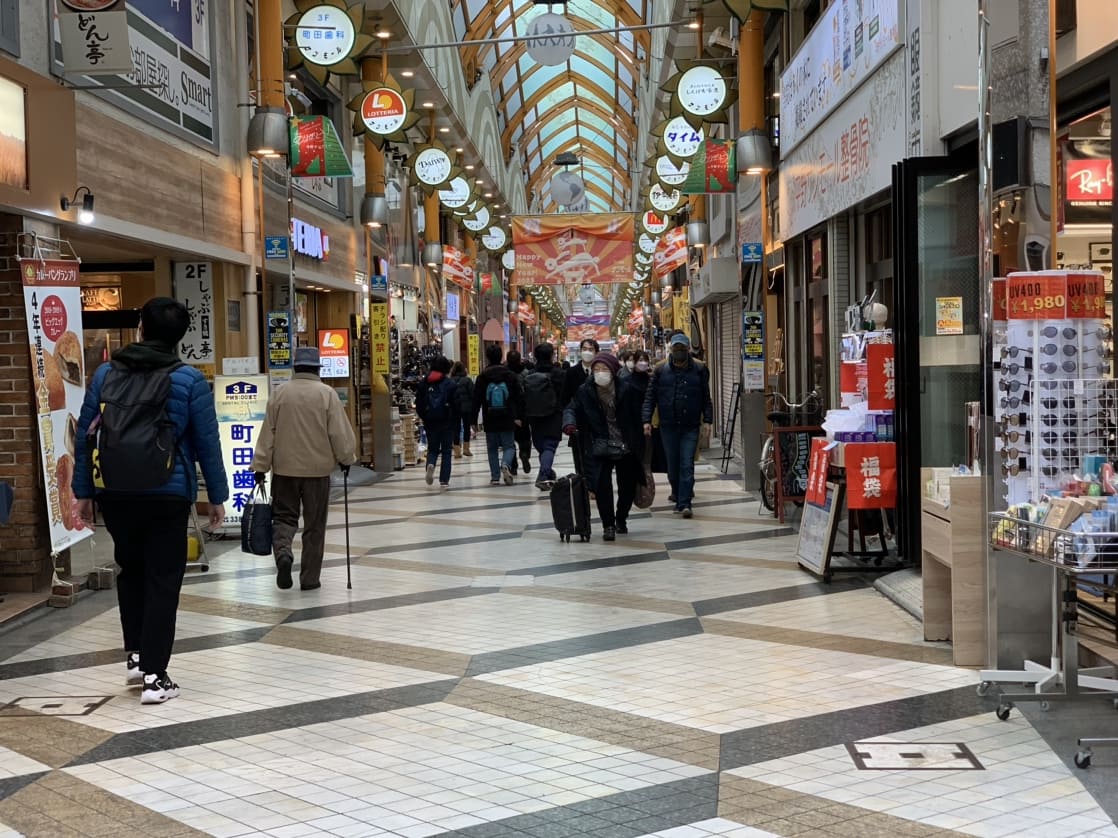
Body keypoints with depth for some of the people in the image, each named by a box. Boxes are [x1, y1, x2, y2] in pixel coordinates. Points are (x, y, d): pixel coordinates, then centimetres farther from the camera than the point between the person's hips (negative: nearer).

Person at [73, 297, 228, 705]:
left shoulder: (105, 374, 5)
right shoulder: (189, 379, -4)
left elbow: (85, 435, 6)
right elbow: (207, 443, -3)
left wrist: (83, 492, 12)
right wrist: (216, 496, 6)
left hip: (113, 492, 3)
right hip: (167, 495, -3)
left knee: (130, 570, 23)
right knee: (162, 581, 3)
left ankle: (135, 655, 22)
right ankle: (154, 676, 3)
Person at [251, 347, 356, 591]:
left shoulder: (280, 393, -2)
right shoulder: (326, 393, -7)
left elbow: (268, 433, 0)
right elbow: (340, 432, -7)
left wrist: (260, 466, 5)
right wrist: (346, 459, 9)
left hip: (285, 468, 1)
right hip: (317, 468, -1)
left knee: (284, 516, 13)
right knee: (314, 525, 8)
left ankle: (283, 552, -16)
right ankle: (310, 578, 11)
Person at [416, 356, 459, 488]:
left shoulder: (424, 383, 3)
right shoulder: (451, 384, -5)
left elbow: (419, 405, 4)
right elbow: (456, 405, -8)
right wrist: (457, 423, 1)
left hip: (430, 423, 2)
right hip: (447, 423, -2)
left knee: (432, 449, 15)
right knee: (446, 451, 6)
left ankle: (430, 464, -19)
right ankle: (444, 481, 2)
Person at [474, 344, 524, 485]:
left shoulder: (482, 377, -2)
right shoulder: (511, 375, 1)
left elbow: (476, 400, -1)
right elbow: (520, 397, -2)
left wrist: (474, 420, 4)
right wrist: (518, 416, 2)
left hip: (490, 420, 0)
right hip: (507, 420, 0)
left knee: (492, 448, 10)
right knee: (509, 446, 8)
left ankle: (495, 477, 5)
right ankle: (506, 464, -21)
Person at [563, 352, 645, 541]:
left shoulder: (626, 390, -6)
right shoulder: (585, 391, -4)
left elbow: (636, 418, -3)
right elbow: (572, 409, -4)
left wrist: (639, 445, -3)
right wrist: (569, 423, -28)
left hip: (626, 448, 1)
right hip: (600, 449, -1)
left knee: (628, 486, 10)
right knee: (602, 485, -14)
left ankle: (621, 519, 35)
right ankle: (608, 525, 0)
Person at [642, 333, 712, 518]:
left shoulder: (699, 369, 3)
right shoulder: (661, 370, 4)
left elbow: (706, 398, 4)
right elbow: (650, 396, 4)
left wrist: (707, 420, -3)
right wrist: (647, 420, -5)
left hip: (690, 427, -1)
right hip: (668, 426, 1)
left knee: (687, 465, -7)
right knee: (673, 465, 9)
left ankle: (684, 503, -7)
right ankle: (678, 493, 29)